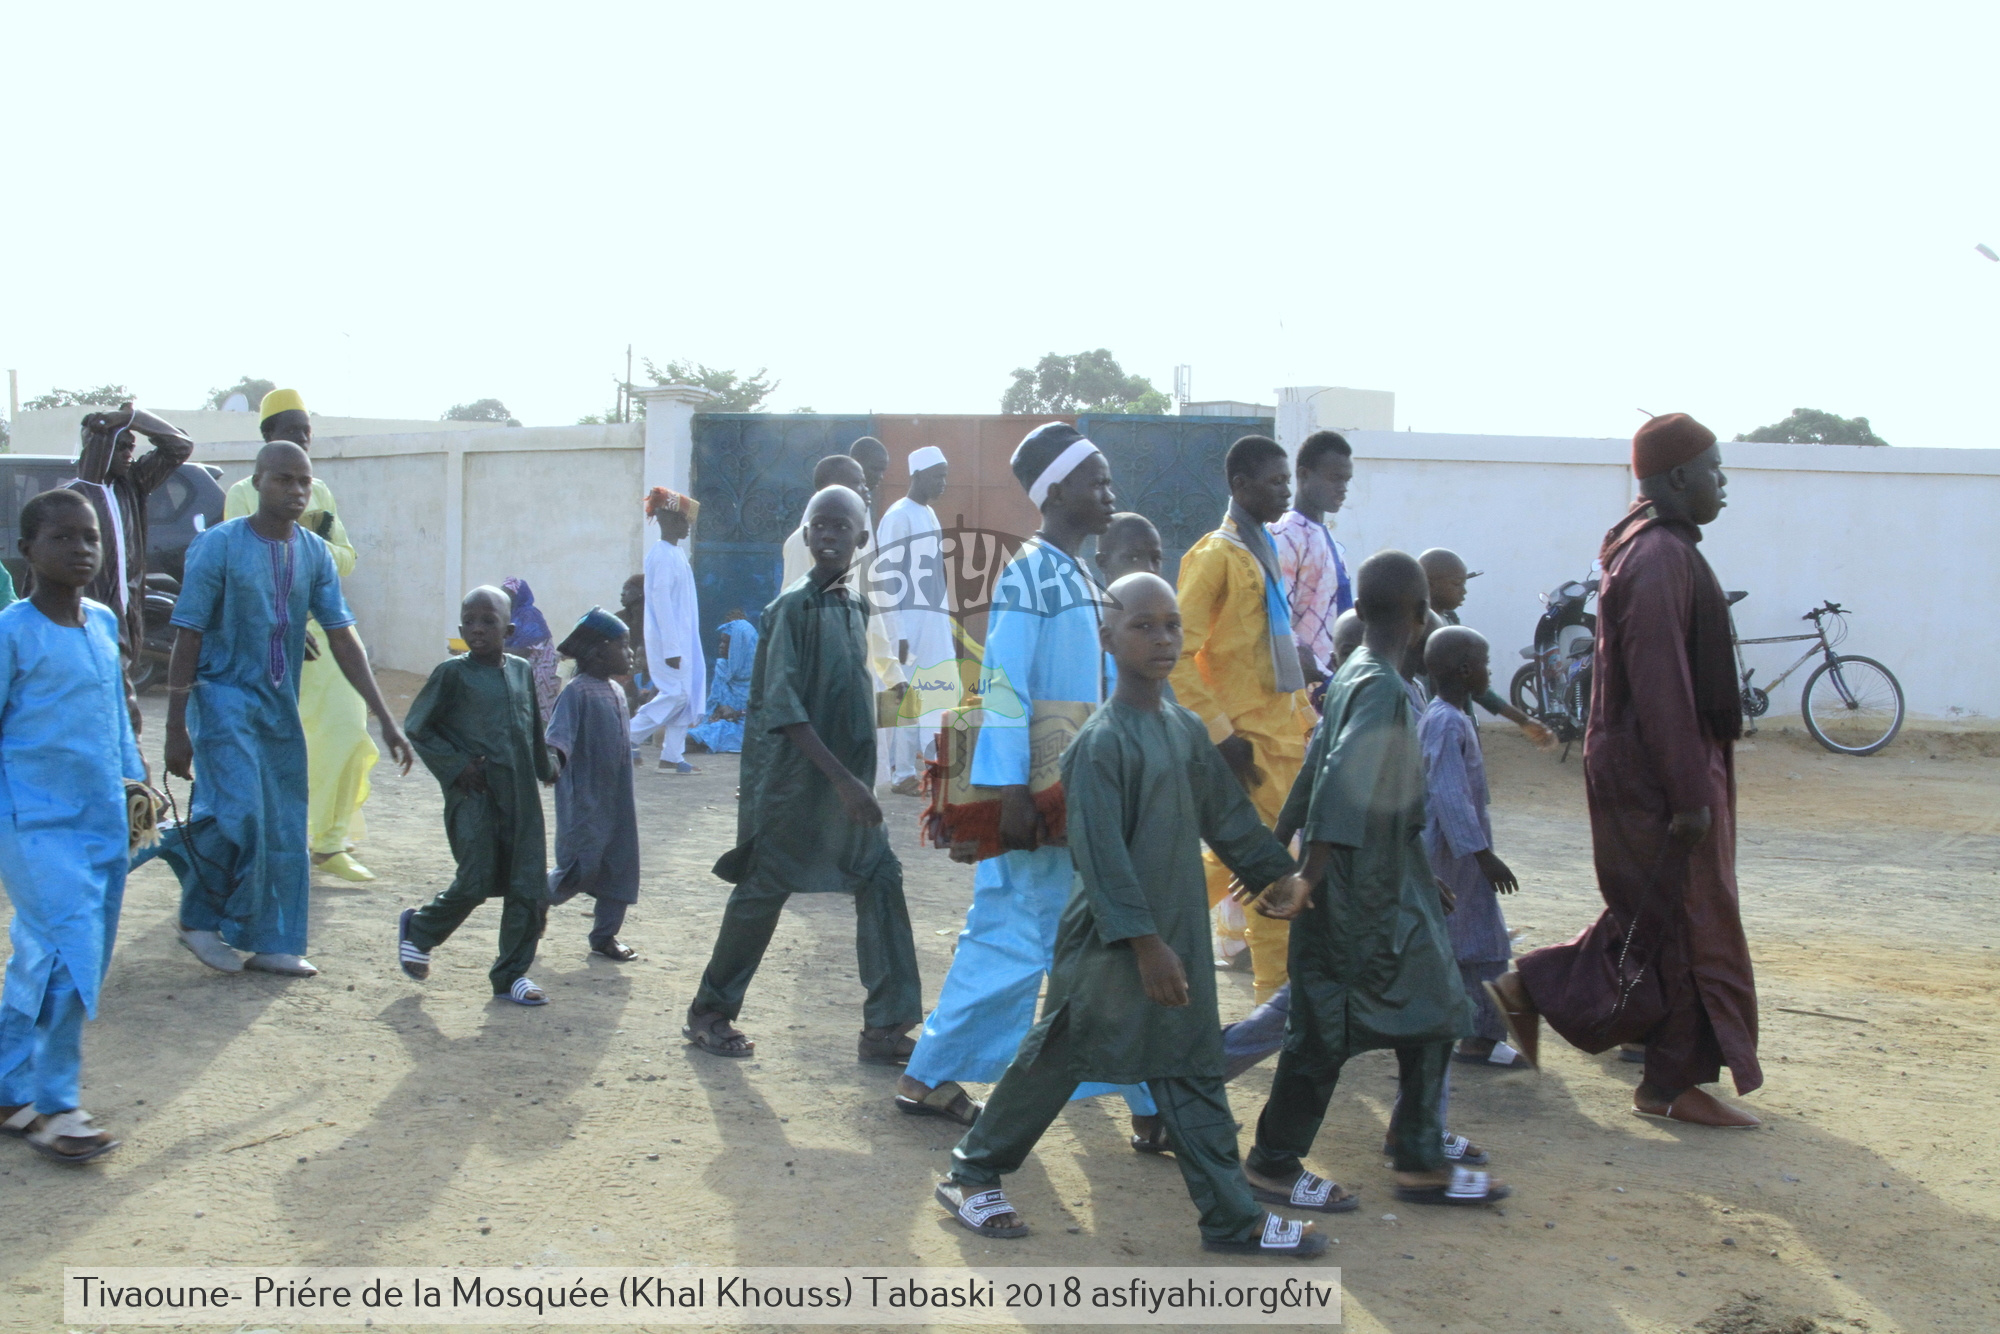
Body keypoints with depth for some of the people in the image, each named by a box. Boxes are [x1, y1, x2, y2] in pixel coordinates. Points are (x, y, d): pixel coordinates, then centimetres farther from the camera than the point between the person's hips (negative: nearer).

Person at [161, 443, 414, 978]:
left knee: (286, 828, 5)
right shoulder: (218, 546, -12)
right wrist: (176, 730, -13)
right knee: (239, 816, -16)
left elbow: (342, 638, 4)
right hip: (224, 698, -5)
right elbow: (187, 641, -11)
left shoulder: (315, 553, 3)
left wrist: (385, 719, -1)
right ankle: (200, 919, 7)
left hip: (282, 708, 5)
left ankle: (271, 943, 17)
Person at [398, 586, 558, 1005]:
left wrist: (545, 768, 21)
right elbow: (416, 727, -1)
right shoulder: (453, 673, -4)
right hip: (473, 793, -4)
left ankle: (512, 973, 13)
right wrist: (457, 765, -7)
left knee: (530, 887, 0)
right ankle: (418, 928, 21)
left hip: (520, 794, 5)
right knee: (477, 881, -8)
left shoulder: (522, 670, 10)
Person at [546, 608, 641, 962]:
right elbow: (560, 731, -25)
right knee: (583, 865, -9)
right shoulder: (576, 692, -13)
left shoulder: (617, 693, 13)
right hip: (584, 799, -8)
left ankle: (605, 934, 18)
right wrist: (553, 756, -47)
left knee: (620, 864, 7)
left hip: (616, 798, 8)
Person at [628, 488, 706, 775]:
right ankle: (625, 739, 0)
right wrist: (671, 648, -22)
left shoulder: (676, 553, 14)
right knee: (676, 693, -10)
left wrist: (679, 645, 16)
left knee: (686, 694, 7)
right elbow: (660, 600, -19)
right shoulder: (662, 555, -15)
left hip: (681, 639, 9)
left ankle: (672, 757, 9)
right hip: (669, 639, -9)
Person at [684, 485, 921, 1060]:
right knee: (763, 890, 3)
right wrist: (842, 778, -23)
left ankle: (886, 1027, 5)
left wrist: (857, 779, 12)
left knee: (882, 883, 0)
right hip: (793, 778, -7)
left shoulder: (855, 606, 9)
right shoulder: (792, 607, -12)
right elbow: (783, 708, -19)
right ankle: (709, 1013, 20)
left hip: (848, 780, 7)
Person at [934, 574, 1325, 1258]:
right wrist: (1145, 942, -22)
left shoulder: (1186, 728, 7)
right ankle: (971, 1176, 23)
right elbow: (1102, 854, -20)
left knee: (1194, 1073, 10)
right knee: (1055, 1061, 5)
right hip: (1108, 942, -7)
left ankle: (1233, 1218, 17)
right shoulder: (1101, 741, -17)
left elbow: (1229, 816, 17)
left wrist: (1287, 874, 19)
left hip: (1179, 933, 7)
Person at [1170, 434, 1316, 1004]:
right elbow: (1176, 656, -16)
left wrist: (1306, 717, 17)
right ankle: (1279, 993, 9)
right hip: (1250, 737, -8)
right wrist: (1221, 733, -18)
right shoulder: (1215, 556, -12)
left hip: (1283, 729, 8)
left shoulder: (1265, 549, 15)